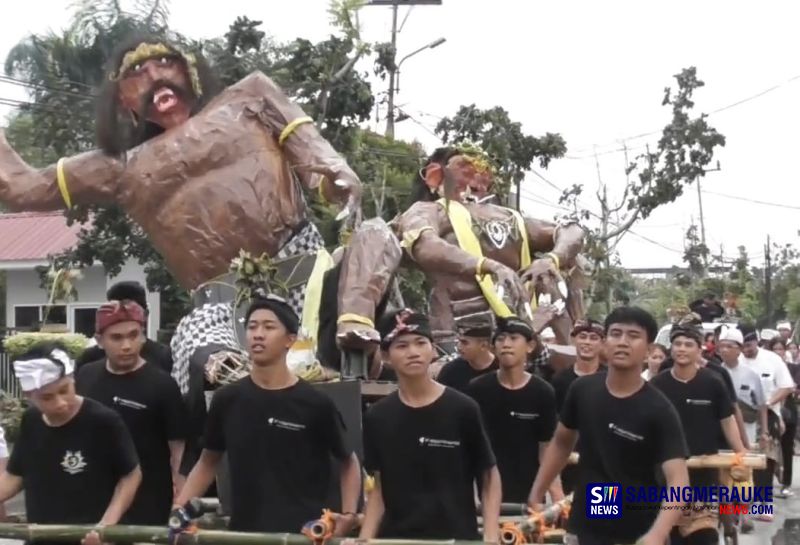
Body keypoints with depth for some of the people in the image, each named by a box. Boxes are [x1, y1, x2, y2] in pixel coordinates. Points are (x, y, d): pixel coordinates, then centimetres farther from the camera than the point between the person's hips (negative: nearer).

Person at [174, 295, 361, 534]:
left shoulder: (316, 404, -4)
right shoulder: (227, 399, 5)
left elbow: (348, 462, 9)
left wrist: (349, 513, -6)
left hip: (302, 534, -3)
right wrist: (179, 506, 1)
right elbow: (208, 462, 16)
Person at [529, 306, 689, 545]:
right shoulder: (582, 390, -4)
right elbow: (562, 443, 13)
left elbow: (678, 479, -26)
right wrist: (536, 495, 8)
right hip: (588, 524, 4)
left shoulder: (659, 410, -17)